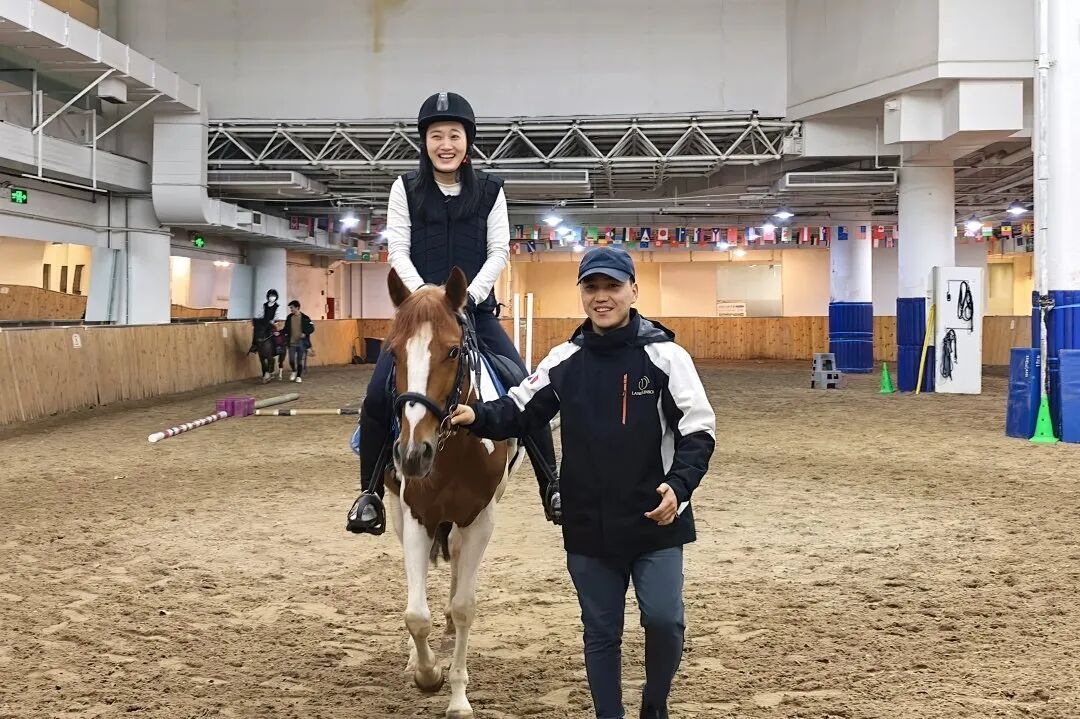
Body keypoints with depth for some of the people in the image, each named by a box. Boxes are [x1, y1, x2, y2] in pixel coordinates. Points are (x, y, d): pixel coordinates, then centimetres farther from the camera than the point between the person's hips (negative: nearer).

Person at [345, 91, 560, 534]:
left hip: (477, 310, 0)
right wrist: (422, 290, -20)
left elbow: (499, 252, -1)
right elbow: (397, 251, -2)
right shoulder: (406, 189, 3)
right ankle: (370, 495, -1)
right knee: (377, 395, -17)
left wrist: (471, 293, -17)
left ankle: (552, 487, 5)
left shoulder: (490, 191, 4)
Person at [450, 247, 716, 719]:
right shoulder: (564, 361, 1)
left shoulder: (664, 355, -8)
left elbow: (698, 430, -7)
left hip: (655, 519, -3)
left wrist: (679, 485, -22)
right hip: (588, 525, 3)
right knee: (601, 632, 11)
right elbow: (521, 411, 6)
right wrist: (477, 417, -14)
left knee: (663, 619, -6)